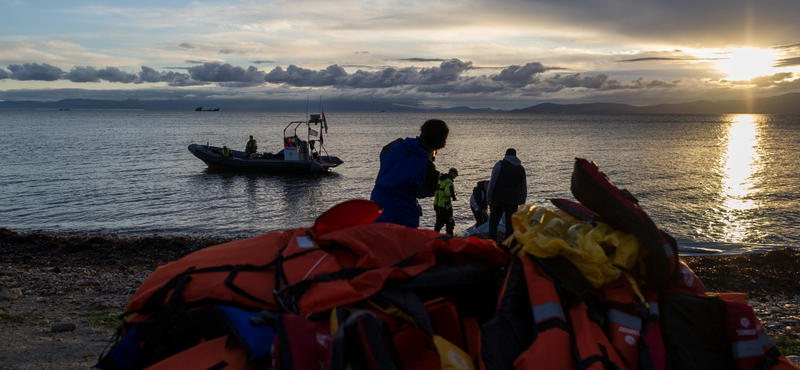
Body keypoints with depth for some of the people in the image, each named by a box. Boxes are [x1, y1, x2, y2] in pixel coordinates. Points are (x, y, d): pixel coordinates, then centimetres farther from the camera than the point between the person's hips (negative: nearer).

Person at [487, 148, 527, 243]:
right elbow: (524, 188, 18)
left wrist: (489, 197, -4)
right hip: (513, 201, 4)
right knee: (510, 224, 7)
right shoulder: (521, 169, 14)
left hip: (498, 199, -3)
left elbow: (492, 182, -6)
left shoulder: (500, 164, 1)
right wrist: (522, 203, 23)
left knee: (493, 222, 2)